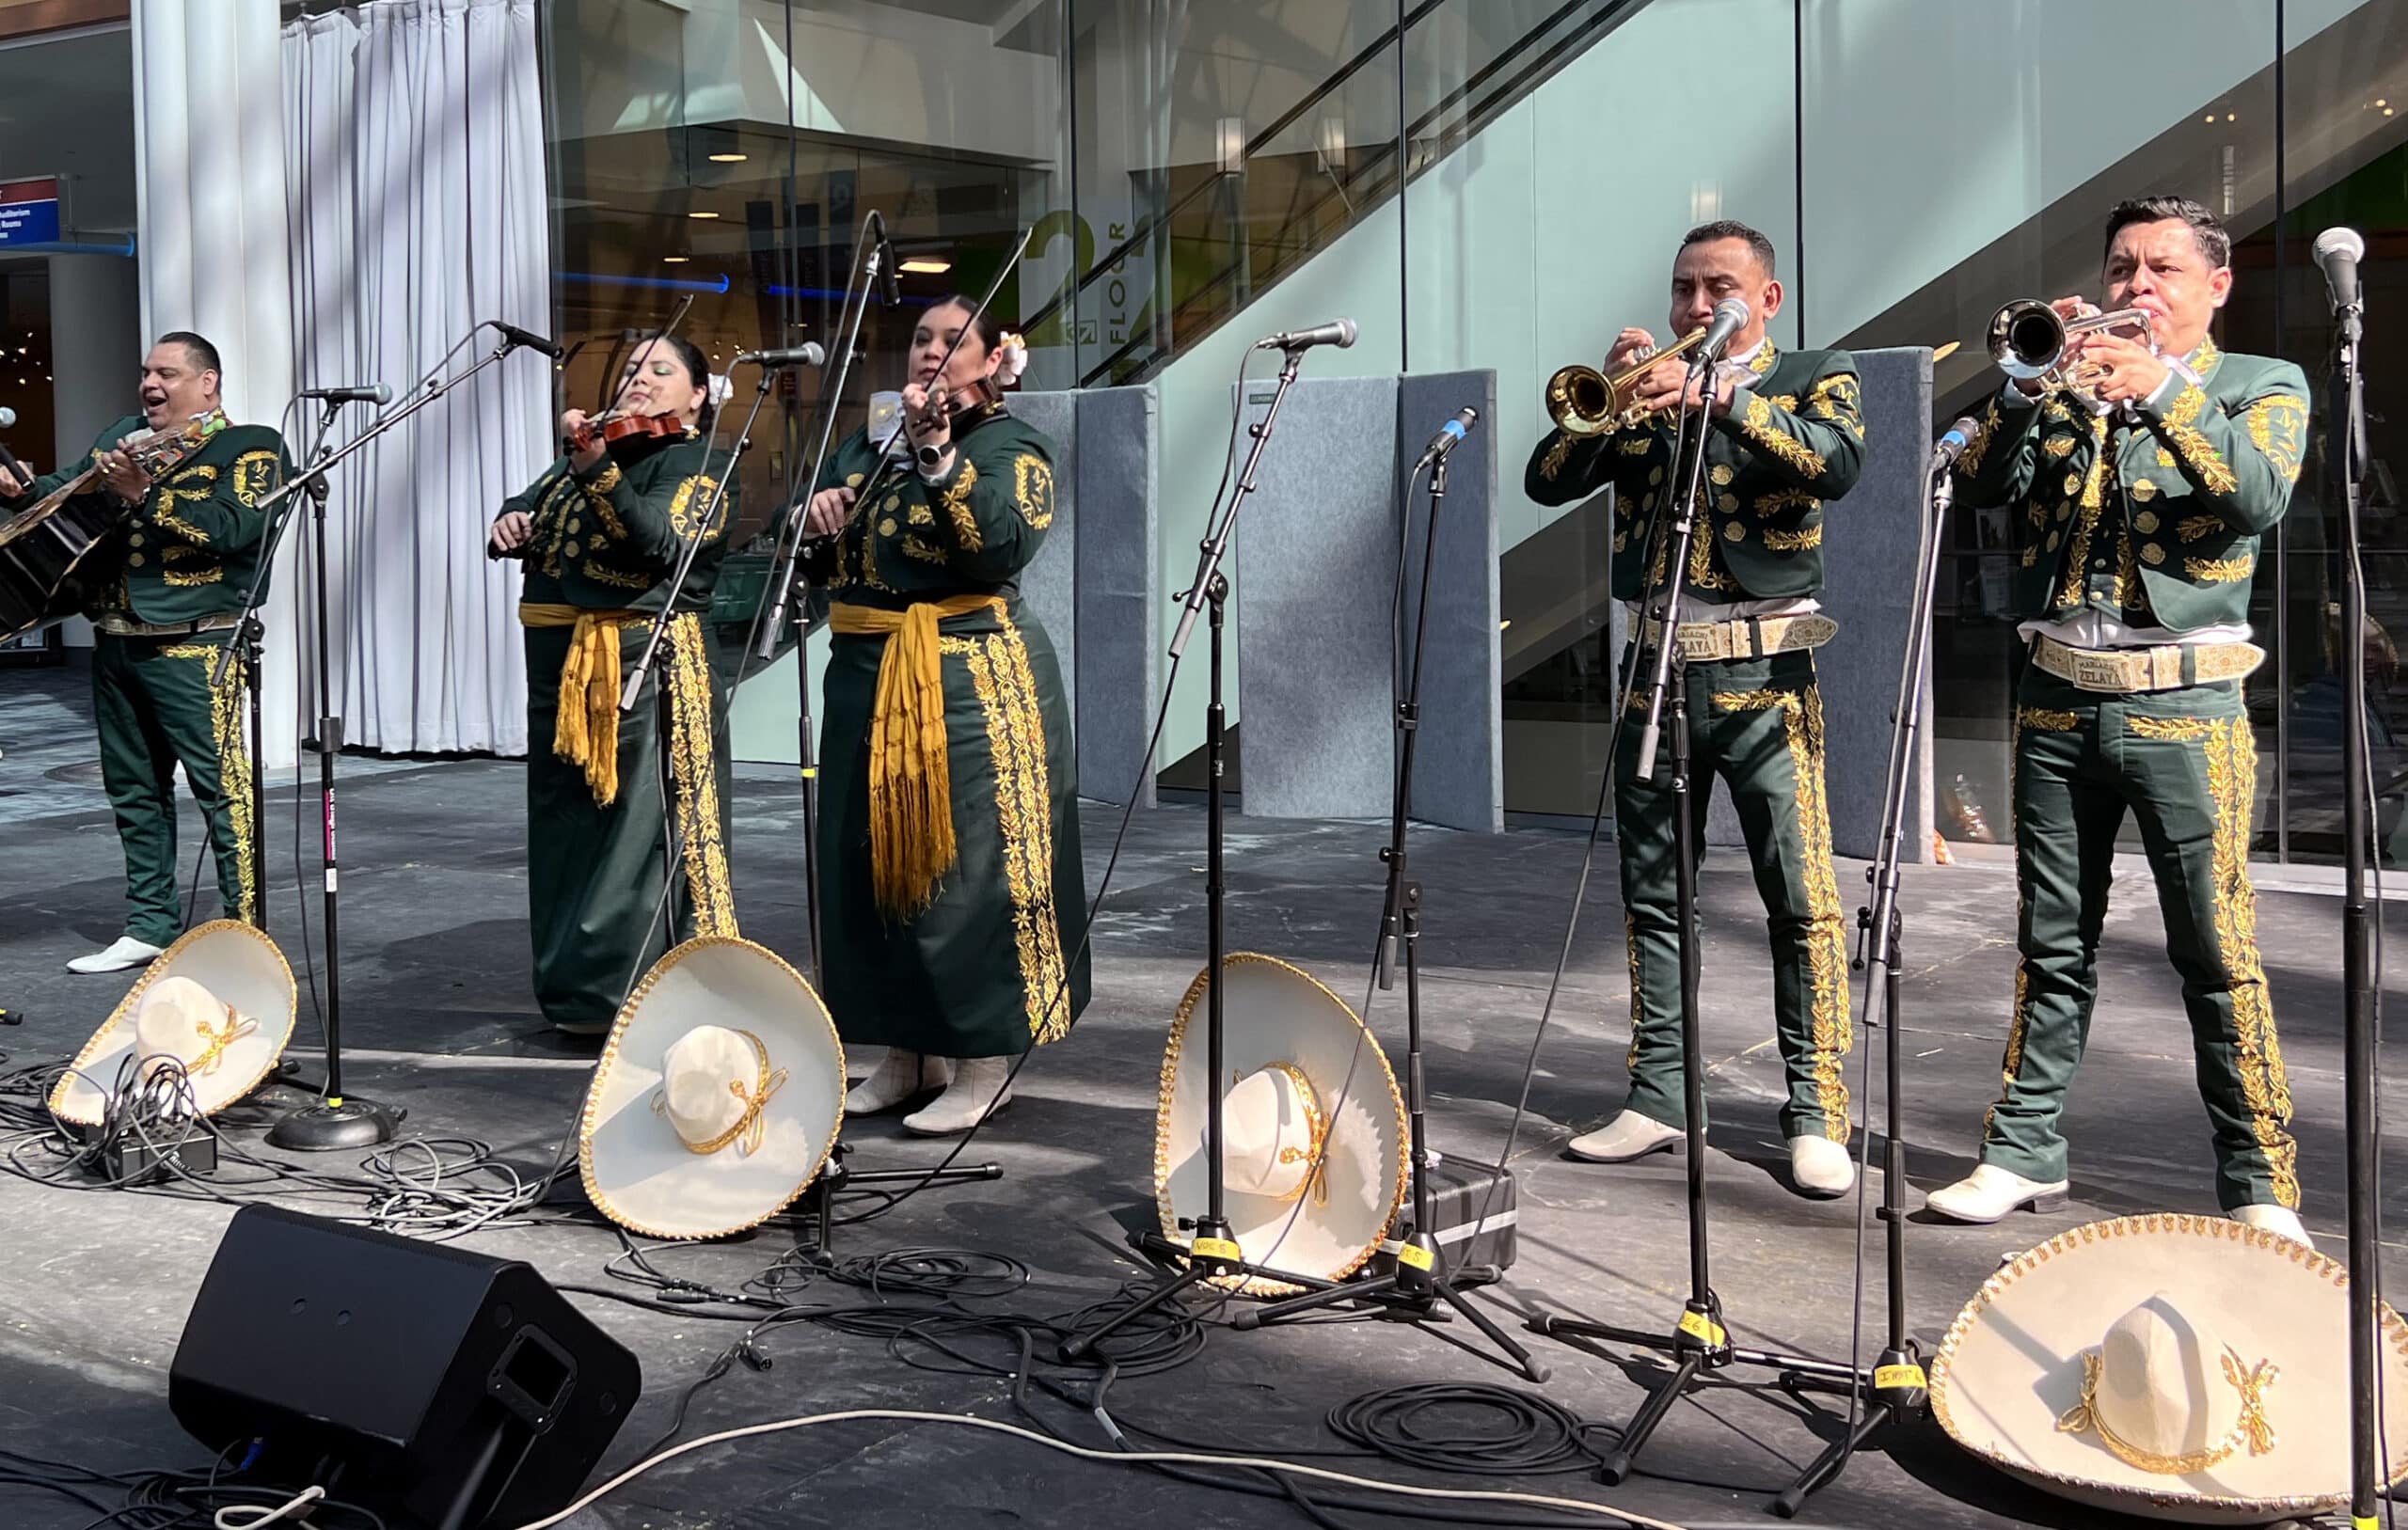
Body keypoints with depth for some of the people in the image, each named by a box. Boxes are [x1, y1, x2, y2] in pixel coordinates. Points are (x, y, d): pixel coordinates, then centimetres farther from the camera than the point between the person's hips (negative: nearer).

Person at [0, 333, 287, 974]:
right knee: (134, 790, 12)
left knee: (222, 786, -10)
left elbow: (233, 529, -18)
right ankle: (150, 928, 21)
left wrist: (143, 495, -24)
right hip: (116, 645, 7)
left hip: (193, 648, -7)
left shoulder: (251, 446, -3)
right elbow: (66, 491, 18)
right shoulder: (126, 435, 18)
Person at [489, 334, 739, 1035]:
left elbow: (657, 541, -21)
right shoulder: (590, 449, 21)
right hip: (560, 663, 8)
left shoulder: (699, 465, -3)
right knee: (565, 829, 13)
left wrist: (595, 468, -34)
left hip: (643, 668, -8)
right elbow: (526, 509, 22)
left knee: (636, 832, -8)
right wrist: (510, 525, -2)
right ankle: (573, 989, 24)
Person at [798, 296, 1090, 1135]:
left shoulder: (1010, 447, -2)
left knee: (968, 866, -6)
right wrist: (820, 517, -3)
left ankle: (985, 1065, 4)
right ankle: (907, 1052, 22)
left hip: (972, 685, -7)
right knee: (872, 864, 10)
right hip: (867, 679, 7)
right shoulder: (869, 442, 17)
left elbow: (1002, 545, -21)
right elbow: (816, 560, 19)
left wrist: (937, 454, -28)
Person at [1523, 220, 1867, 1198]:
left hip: (1763, 677, -4)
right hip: (1656, 669, 4)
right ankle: (1655, 1100, 17)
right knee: (1652, 898, 8)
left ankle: (1817, 1115, 1)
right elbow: (1547, 479, 4)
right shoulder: (1645, 389, 15)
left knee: (1802, 903, -6)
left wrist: (1720, 394, -23)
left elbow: (1835, 465, -16)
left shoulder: (1815, 378, 5)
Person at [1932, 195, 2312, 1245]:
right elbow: (1979, 484, 2)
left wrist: (2161, 389, -24)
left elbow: (2261, 497, -14)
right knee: (2052, 945, 10)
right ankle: (2025, 1151, 20)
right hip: (2057, 698, 4)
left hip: (2183, 706, -3)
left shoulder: (2262, 387, 6)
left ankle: (2260, 1184, 2)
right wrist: (2029, 386, -13)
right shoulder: (2066, 386, 15)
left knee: (2218, 951, -5)